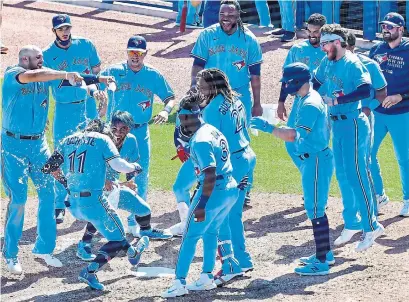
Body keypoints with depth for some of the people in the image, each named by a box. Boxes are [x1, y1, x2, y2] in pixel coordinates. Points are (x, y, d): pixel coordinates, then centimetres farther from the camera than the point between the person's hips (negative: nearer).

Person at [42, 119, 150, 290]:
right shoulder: (102, 139, 1)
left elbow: (50, 167, 18)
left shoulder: (68, 140, 16)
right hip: (93, 201, -7)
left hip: (73, 204, 7)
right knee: (117, 238, 5)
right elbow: (119, 166, -9)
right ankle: (90, 271, -11)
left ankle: (132, 252, 40)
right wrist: (134, 167, 12)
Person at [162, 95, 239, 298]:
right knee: (210, 232, 22)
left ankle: (180, 283, 1)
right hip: (230, 189, 9)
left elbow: (210, 175, -24)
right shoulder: (211, 129, 8)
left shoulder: (200, 141, -19)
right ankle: (207, 278, 27)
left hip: (214, 192, -9)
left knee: (190, 236, 0)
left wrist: (201, 205, -25)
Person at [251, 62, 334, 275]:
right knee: (316, 208, 19)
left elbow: (293, 135, -30)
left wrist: (268, 127, -26)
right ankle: (325, 253, 29)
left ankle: (321, 262, -5)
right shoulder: (307, 99, 11)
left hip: (315, 160, -11)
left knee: (315, 210, -8)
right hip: (312, 159, 11)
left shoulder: (310, 105, -21)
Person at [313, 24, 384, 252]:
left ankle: (371, 226, -9)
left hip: (353, 124, -9)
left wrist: (337, 100, -31)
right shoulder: (327, 62, 8)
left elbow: (365, 89, -30)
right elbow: (315, 83, 23)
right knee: (343, 176, 14)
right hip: (337, 124, 9)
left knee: (355, 175, -11)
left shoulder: (352, 64, -17)